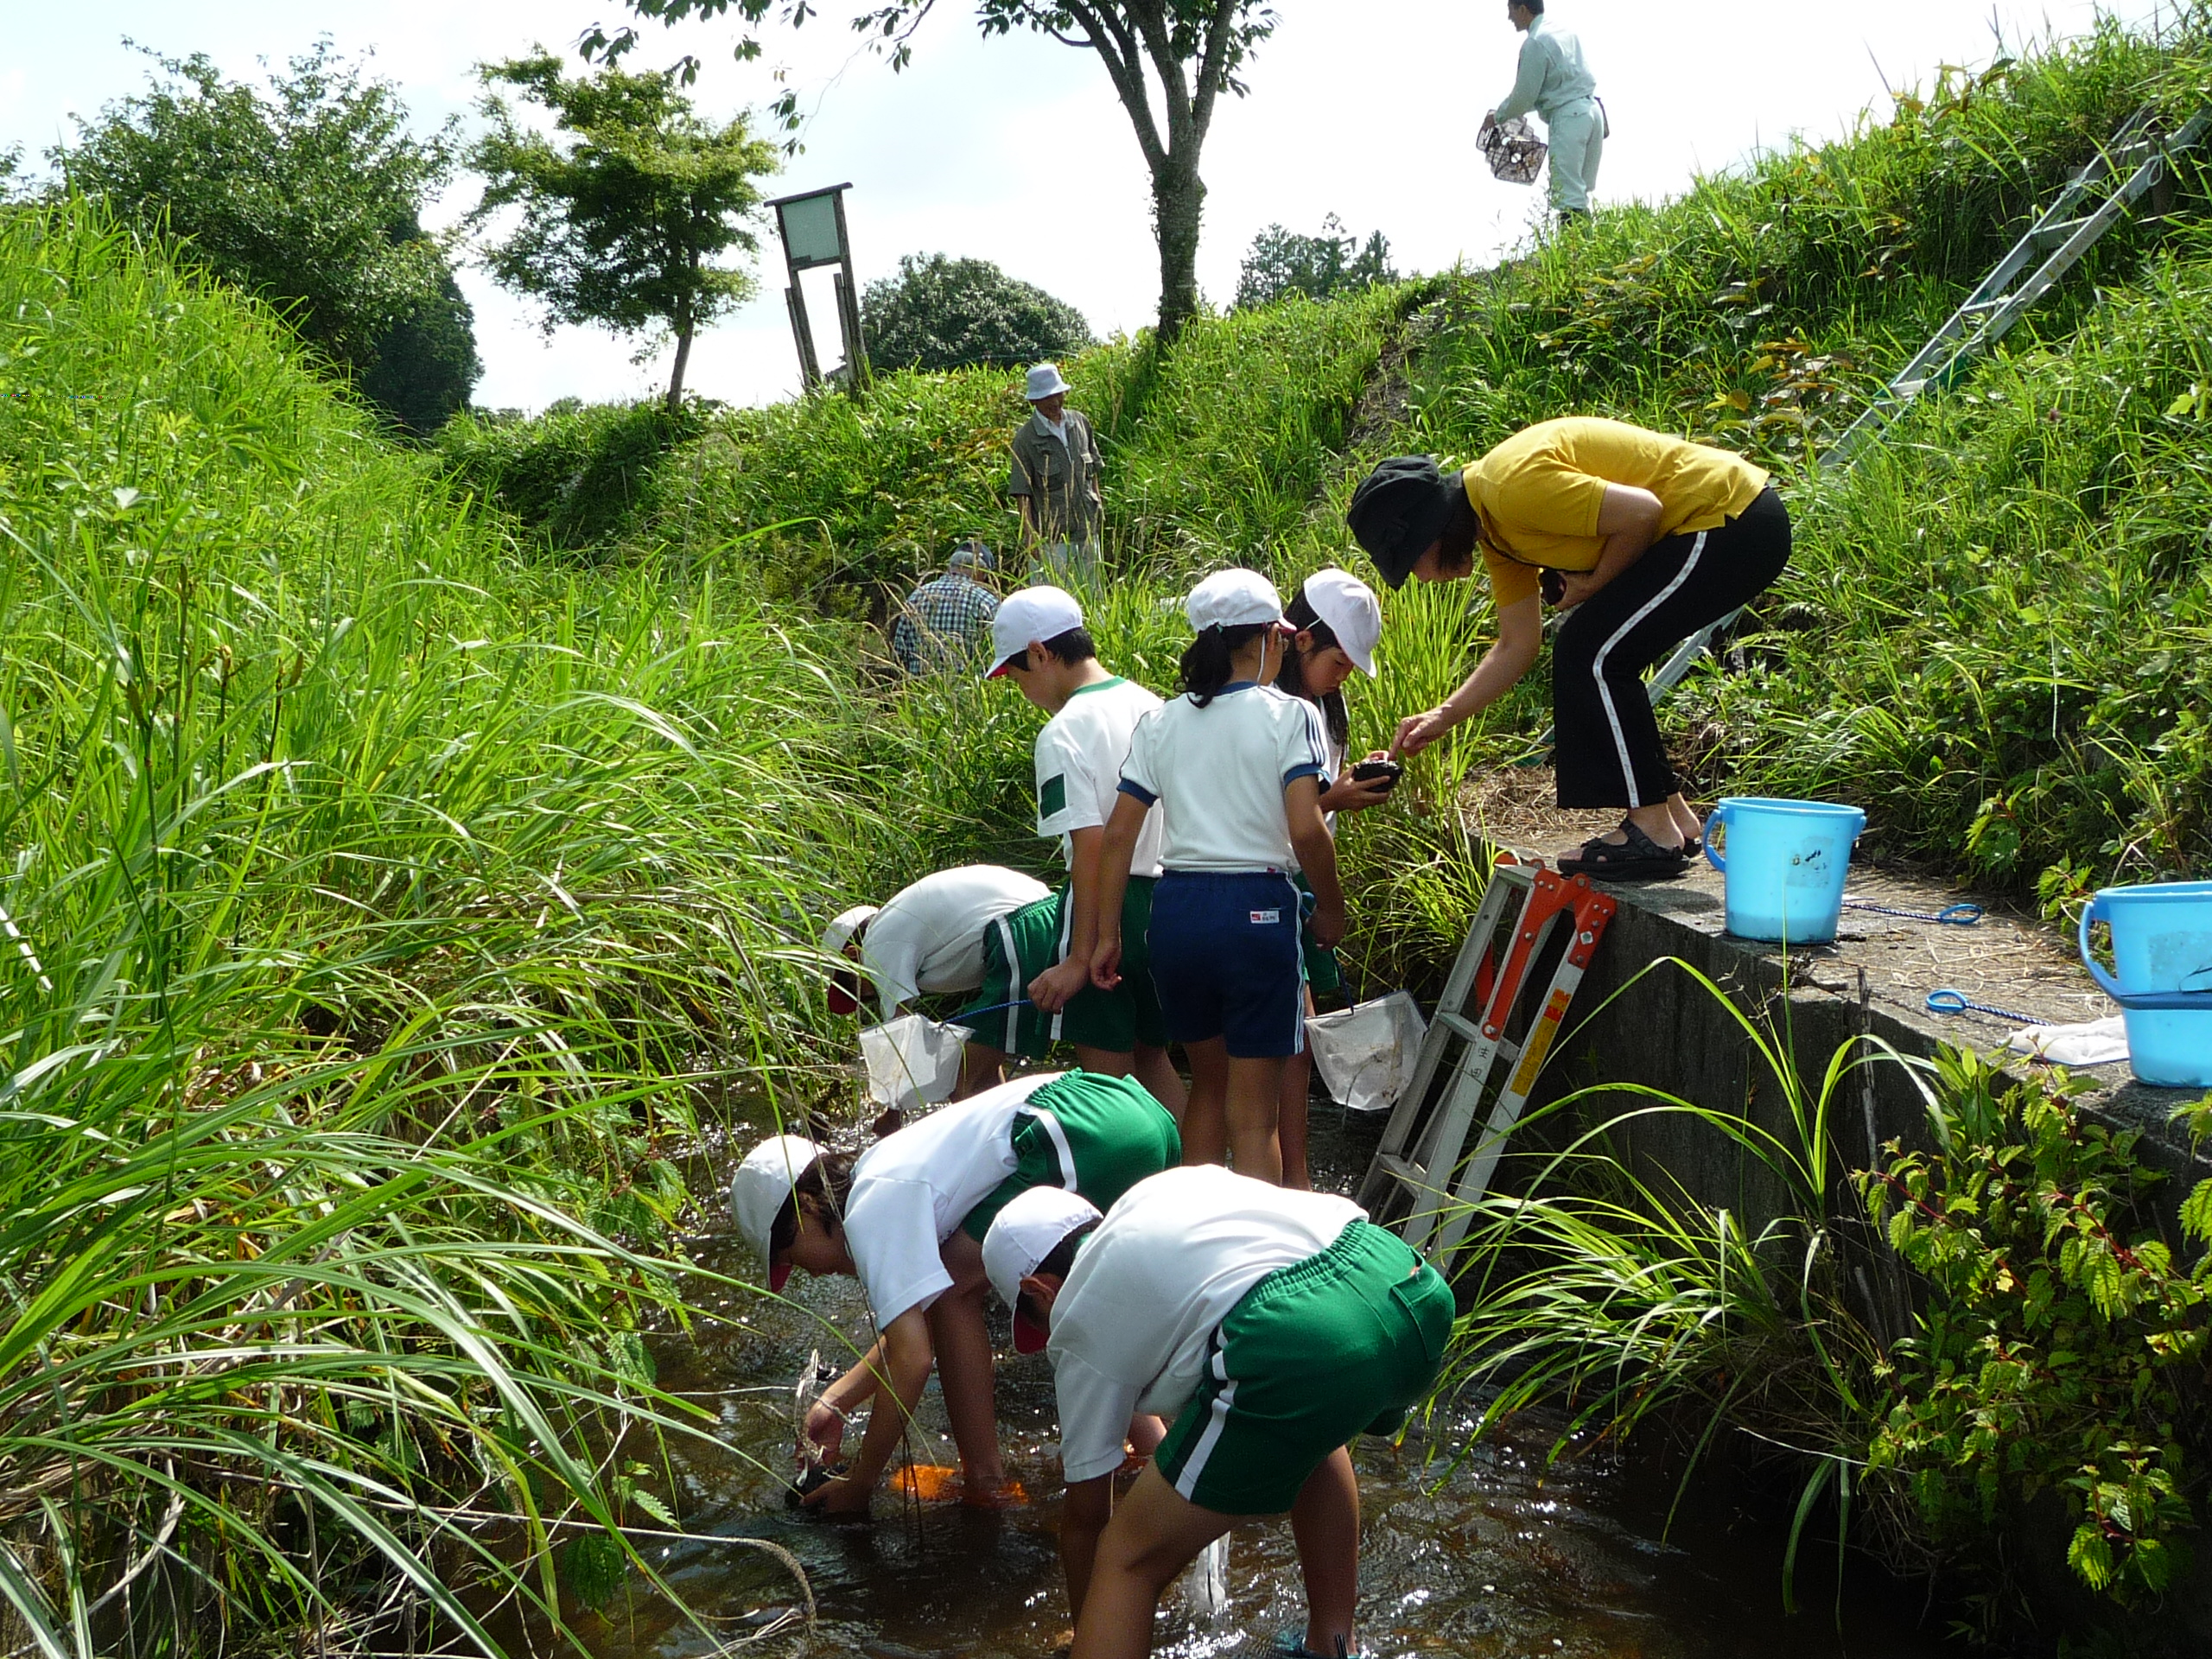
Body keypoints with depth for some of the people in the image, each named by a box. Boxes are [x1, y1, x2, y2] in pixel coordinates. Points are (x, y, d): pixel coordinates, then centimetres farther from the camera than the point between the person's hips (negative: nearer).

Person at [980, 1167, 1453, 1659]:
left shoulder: (1079, 1323, 22)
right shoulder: (1161, 1191, 35)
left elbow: (1084, 1517, 28)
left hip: (1295, 1349, -7)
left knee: (1128, 1563, 9)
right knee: (1310, 1431, 40)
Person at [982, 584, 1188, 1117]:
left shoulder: (1064, 734, -16)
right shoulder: (1152, 706, 8)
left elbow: (1092, 848, -22)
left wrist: (1081, 958, -20)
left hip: (1106, 909, -8)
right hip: (1169, 902, 8)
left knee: (1108, 1074, 1)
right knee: (1151, 1056, 21)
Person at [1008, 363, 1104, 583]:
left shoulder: (1080, 423, 7)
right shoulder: (1026, 437, -10)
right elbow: (1020, 491, -12)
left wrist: (1096, 495, 16)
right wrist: (1031, 533, -18)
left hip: (1087, 527, 6)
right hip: (1051, 534, -6)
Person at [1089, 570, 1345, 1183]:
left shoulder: (1159, 724, 8)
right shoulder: (1289, 716, -4)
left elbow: (1118, 836, 4)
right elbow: (1306, 831, -14)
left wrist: (1107, 937, 9)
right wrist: (1331, 907, 2)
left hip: (1175, 909, 5)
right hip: (1256, 909, -5)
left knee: (1207, 1084, 23)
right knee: (1252, 1115, 3)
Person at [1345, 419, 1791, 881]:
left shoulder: (1513, 486, -22)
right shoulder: (1493, 528, 10)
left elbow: (1642, 512, -24)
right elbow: (1517, 645, 16)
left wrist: (1592, 584, -9)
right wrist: (1442, 717, 13)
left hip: (1735, 521, -10)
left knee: (1593, 655, -10)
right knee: (1583, 657, 12)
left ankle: (1654, 832, -5)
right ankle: (1673, 816, 17)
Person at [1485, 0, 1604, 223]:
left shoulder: (1535, 43, -10)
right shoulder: (1565, 31, 17)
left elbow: (1524, 95, -8)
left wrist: (1498, 117, 10)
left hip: (1568, 117, -9)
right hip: (1591, 109, 9)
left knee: (1568, 195, -9)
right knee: (1581, 191, 11)